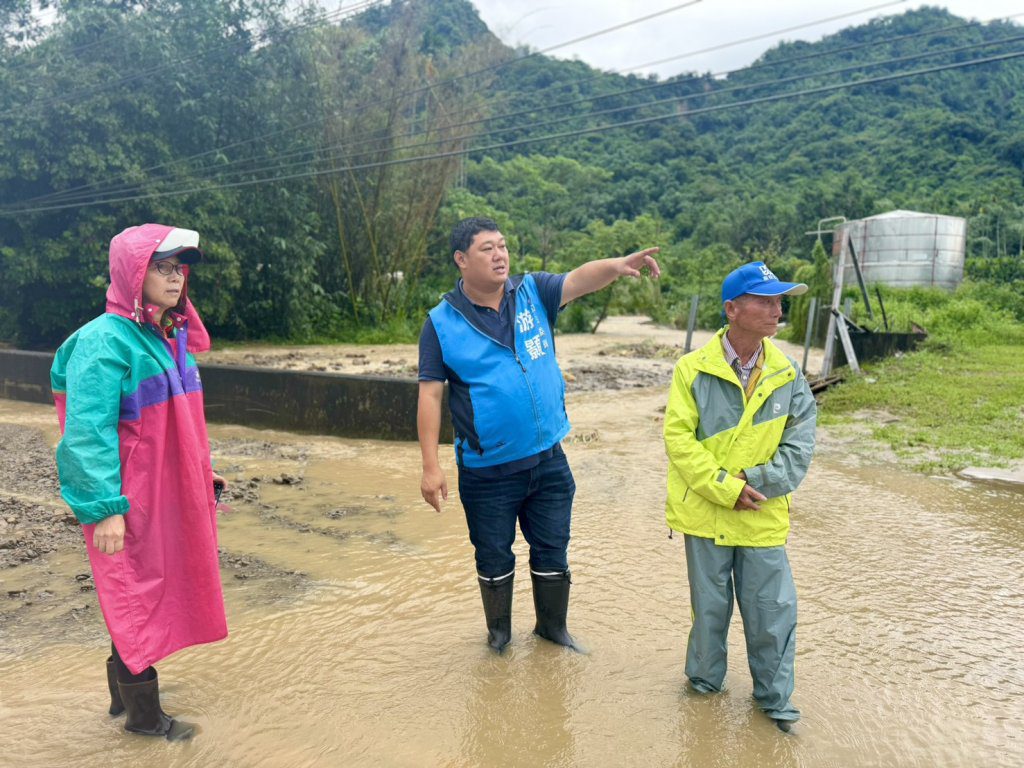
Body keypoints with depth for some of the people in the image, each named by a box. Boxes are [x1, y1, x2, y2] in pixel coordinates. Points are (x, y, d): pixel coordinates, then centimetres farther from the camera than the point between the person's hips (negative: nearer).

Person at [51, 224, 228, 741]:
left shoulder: (171, 337, 9)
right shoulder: (105, 341, -18)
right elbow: (87, 432, -21)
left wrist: (200, 473, 20)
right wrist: (105, 508, -23)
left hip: (169, 495, 8)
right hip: (130, 502, -8)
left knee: (148, 595, 19)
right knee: (137, 597, 5)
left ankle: (125, 691, 37)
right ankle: (142, 714, 22)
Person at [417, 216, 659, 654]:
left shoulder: (532, 293, 0)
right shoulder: (442, 322, -8)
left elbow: (580, 280, -15)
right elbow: (430, 395, -9)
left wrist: (617, 265, -37)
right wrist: (431, 466, -14)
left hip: (548, 460, 3)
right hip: (486, 472, -2)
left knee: (552, 553, 17)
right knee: (494, 559, 15)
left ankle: (553, 627, 40)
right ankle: (499, 633, 40)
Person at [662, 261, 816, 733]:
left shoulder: (788, 376, 0)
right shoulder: (693, 370, -7)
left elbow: (799, 447, -2)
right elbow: (678, 439, -11)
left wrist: (755, 483, -15)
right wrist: (726, 488, -17)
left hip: (763, 518, 2)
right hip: (706, 514, -1)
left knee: (773, 611, 6)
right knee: (710, 608, 13)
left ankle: (774, 698, 29)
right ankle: (704, 685, 37)